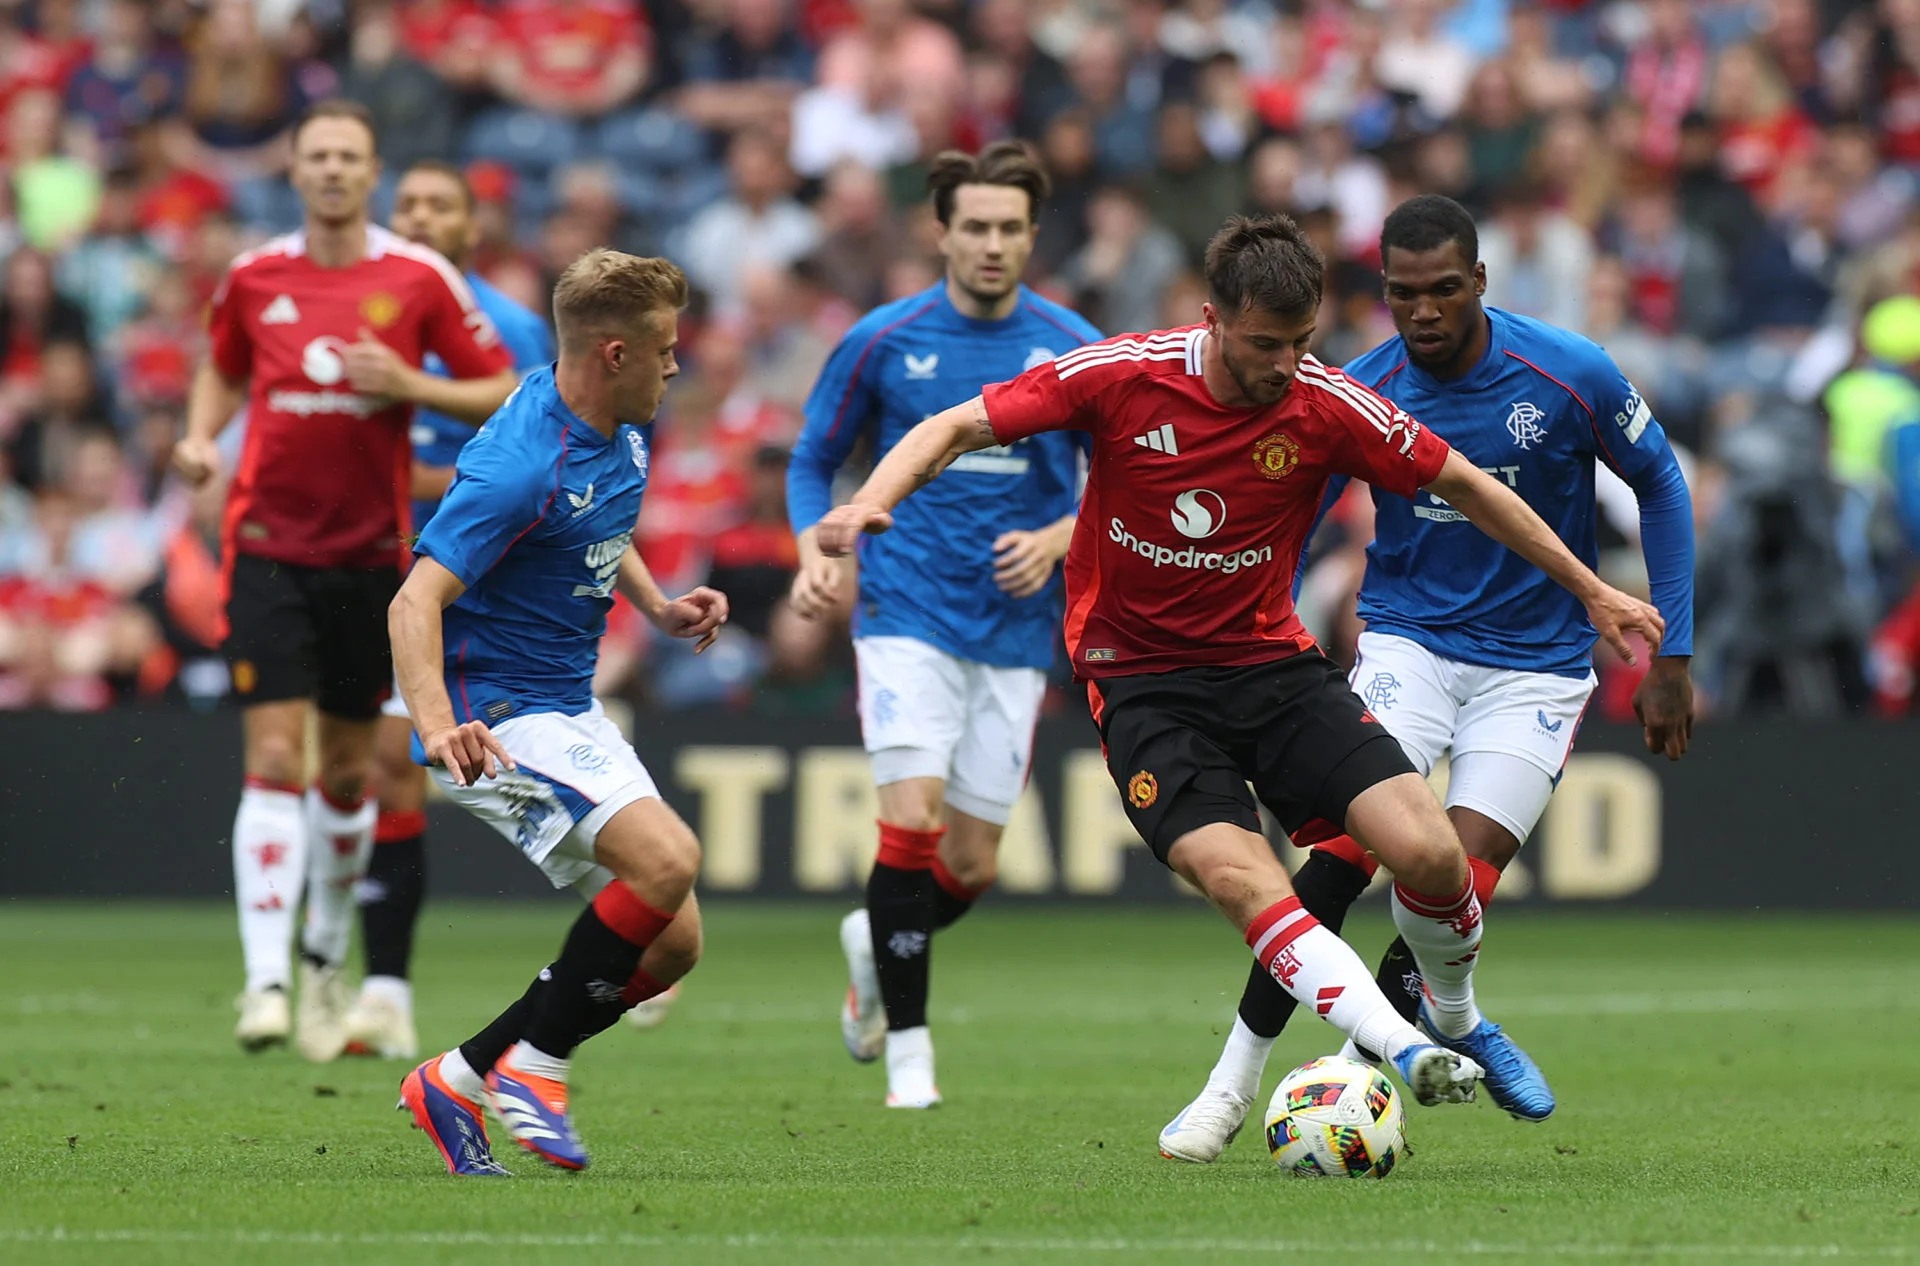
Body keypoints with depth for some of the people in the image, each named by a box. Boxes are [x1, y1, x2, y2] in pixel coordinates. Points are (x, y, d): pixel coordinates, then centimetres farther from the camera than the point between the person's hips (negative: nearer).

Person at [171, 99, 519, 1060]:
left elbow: (503, 395, 0)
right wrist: (200, 436, 2)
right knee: (275, 759, -12)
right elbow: (223, 369, 21)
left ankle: (327, 958, 31)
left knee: (348, 771, 10)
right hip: (269, 544, -1)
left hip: (371, 550, 1)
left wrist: (407, 385, -15)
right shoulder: (253, 278, 3)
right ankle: (266, 979, -16)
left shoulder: (420, 280, -2)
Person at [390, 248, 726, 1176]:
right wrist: (439, 729, -45)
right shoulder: (521, 465, -24)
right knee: (667, 857, -28)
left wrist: (658, 606, 10)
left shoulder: (624, 429, 5)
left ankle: (459, 1081, 12)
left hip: (570, 710, 10)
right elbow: (416, 601, -30)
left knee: (672, 942, 4)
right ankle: (535, 1066, -13)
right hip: (496, 713, -10)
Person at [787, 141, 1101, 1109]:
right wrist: (814, 552, -8)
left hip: (1015, 626, 2)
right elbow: (814, 459, 10)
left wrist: (1055, 541, -11)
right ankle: (908, 1047, -6)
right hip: (906, 615, -2)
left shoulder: (1075, 351, 0)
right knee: (912, 819, -18)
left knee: (972, 865, 4)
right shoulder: (884, 341, -2)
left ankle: (875, 944, 38)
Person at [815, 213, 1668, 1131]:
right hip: (1142, 680, -2)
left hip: (1272, 665, 2)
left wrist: (1590, 590, 10)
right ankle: (1403, 1051, -30)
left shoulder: (1326, 407, -9)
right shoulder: (1122, 376, -15)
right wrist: (871, 500, -29)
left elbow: (1461, 484, 5)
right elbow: (955, 429, -10)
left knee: (1427, 851, -15)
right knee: (1237, 876, -28)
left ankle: (1456, 1020, 15)